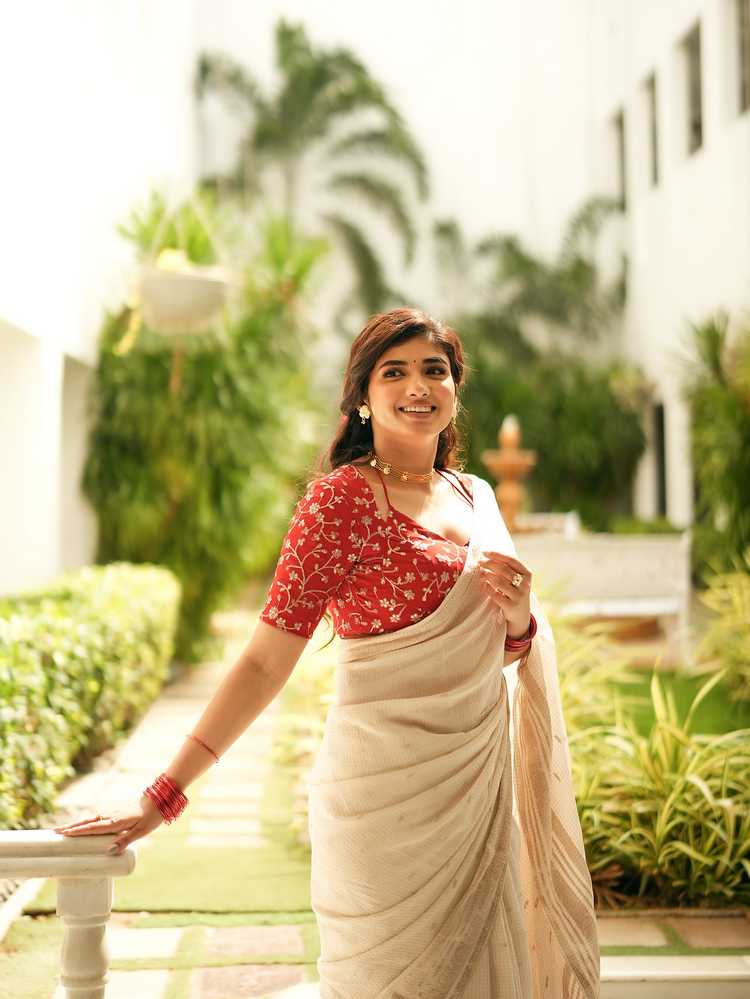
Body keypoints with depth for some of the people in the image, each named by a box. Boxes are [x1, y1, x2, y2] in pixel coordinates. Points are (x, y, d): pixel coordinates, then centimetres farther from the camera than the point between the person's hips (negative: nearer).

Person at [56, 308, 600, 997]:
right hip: (389, 791, -6)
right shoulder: (342, 497, -10)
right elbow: (267, 661, -12)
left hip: (480, 783, 6)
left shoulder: (475, 495, 10)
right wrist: (164, 796, -16)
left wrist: (519, 619, -5)